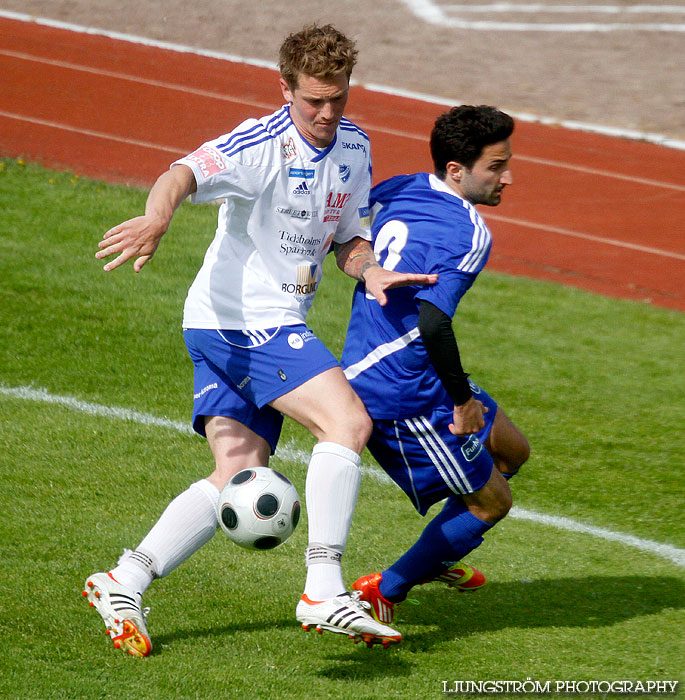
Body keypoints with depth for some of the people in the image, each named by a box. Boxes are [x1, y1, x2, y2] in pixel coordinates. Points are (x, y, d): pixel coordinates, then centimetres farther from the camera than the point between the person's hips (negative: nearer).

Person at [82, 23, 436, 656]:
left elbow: (348, 238, 18)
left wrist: (369, 271, -6)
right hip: (238, 317, -9)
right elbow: (186, 174, -32)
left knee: (239, 475, 5)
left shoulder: (355, 147, 9)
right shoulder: (262, 144, -16)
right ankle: (324, 591, -23)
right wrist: (157, 217, -55)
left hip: (276, 326, 9)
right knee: (348, 420, -21)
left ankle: (123, 583, 8)